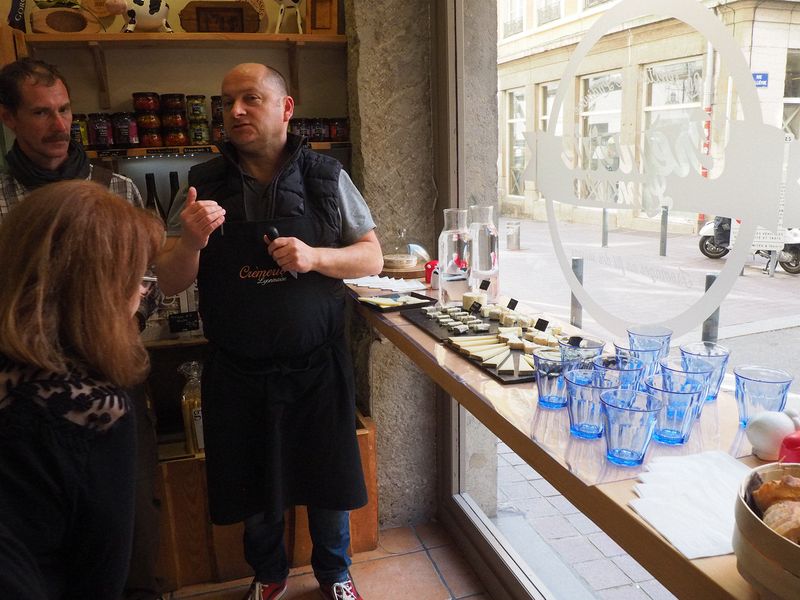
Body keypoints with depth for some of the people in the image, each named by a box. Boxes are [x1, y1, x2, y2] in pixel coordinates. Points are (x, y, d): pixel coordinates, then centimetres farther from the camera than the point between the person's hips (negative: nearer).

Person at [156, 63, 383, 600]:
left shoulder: (327, 177, -3)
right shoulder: (205, 186, -1)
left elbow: (372, 258, -1)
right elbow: (170, 283, -2)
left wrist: (315, 257, -20)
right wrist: (191, 241, -23)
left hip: (317, 366, -1)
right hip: (238, 372, 1)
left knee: (328, 480, 14)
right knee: (253, 486, 18)